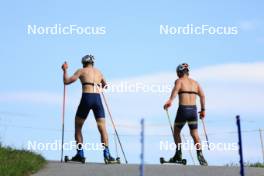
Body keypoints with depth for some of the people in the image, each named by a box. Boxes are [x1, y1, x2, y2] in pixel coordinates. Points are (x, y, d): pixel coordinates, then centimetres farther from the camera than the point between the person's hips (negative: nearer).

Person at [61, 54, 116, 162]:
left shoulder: (81, 71, 9)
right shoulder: (98, 72, 22)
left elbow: (66, 81, 5)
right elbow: (105, 86, 36)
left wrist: (65, 70, 20)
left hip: (86, 98, -3)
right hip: (97, 98, 3)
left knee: (78, 127, 13)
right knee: (102, 128, 1)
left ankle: (80, 153, 7)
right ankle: (106, 153, -13)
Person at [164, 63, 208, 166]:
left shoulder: (179, 81, 2)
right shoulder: (195, 82, 16)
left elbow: (176, 89, -21)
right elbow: (202, 95, 6)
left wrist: (170, 101, -36)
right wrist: (203, 110, 10)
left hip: (183, 109, -4)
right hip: (193, 110, 4)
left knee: (176, 132, 16)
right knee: (195, 134, 5)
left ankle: (178, 155, 13)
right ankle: (200, 155, -12)